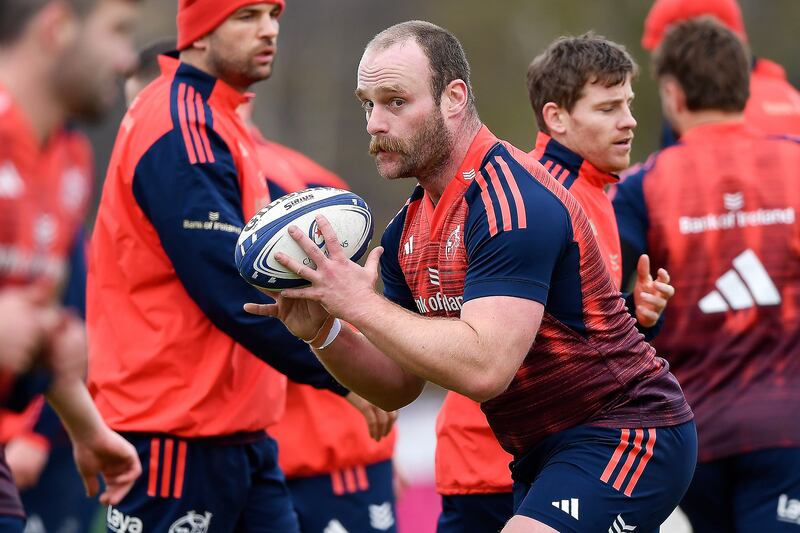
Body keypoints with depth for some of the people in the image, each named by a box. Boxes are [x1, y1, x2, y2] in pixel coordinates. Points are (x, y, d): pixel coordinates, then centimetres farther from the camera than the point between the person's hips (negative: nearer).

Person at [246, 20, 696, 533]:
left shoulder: (512, 201, -21)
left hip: (623, 435, -10)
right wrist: (322, 332, -7)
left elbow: (484, 367, -31)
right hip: (544, 454, 10)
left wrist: (359, 303, -24)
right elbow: (399, 385, 11)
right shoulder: (408, 230, 8)